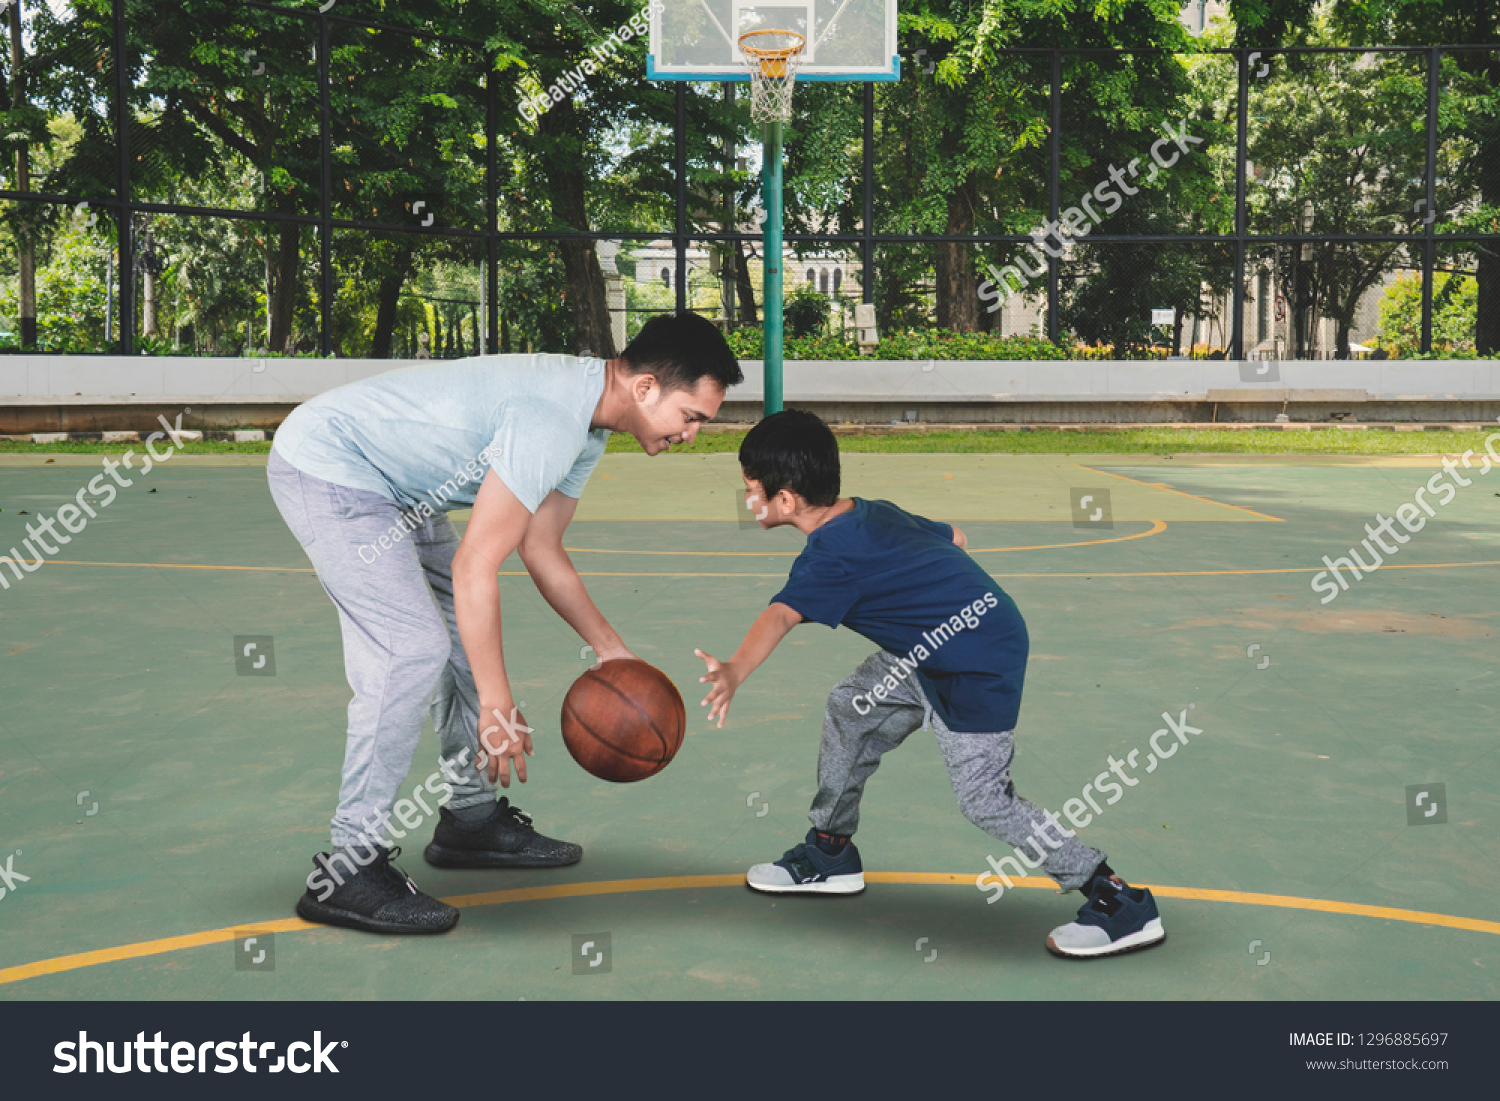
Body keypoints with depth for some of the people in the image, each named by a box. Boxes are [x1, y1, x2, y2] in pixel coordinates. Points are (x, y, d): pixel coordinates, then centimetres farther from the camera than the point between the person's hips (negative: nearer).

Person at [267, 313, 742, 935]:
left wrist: (610, 650, 11)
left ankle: (470, 817, 21)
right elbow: (474, 567, -29)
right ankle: (348, 870, -12)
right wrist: (497, 708, -26)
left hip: (390, 487, 11)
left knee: (468, 632, 10)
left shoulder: (589, 425, 3)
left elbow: (541, 551, 12)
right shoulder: (552, 421, -29)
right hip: (325, 467, -11)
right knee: (412, 649, -18)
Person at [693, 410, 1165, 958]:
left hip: (978, 665, -10)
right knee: (850, 706, 13)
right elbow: (952, 536, 18)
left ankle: (1124, 904, 3)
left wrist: (735, 672, -55)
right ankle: (830, 856, 29)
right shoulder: (872, 512, 6)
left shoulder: (831, 555, -22)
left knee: (984, 798, -7)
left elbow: (781, 616, -40)